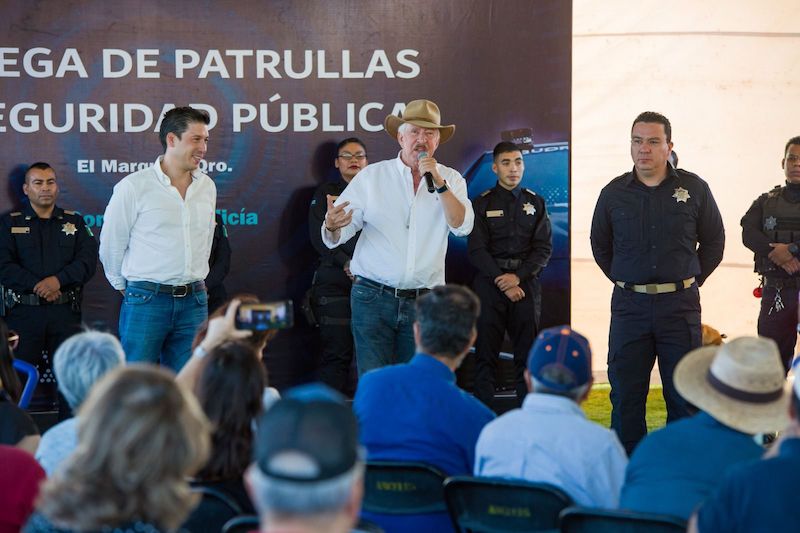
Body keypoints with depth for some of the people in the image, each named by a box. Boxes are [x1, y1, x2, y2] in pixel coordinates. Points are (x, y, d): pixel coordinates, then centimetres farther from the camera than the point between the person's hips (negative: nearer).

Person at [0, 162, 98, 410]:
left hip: (65, 312, 1)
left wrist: (58, 280, -14)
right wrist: (37, 286, -13)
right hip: (23, 312, -1)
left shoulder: (74, 222, 16)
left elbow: (88, 260, 1)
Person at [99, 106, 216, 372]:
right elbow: (111, 245, 1)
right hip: (146, 300, -5)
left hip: (194, 301, 5)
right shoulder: (134, 186, -7)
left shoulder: (207, 187, 10)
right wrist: (125, 286, 10)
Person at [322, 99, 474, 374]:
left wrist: (439, 184, -16)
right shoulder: (371, 176, 3)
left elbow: (462, 226, -8)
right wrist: (332, 226, -24)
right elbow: (335, 238, -1)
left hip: (423, 300, 2)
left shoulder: (450, 179, 8)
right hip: (373, 297, -1)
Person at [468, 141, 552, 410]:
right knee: (486, 352, -3)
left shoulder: (535, 203, 11)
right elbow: (477, 250, -1)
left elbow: (543, 248, 4)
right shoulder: (482, 204, 6)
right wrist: (501, 282, -11)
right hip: (489, 284, -1)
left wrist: (517, 277, -10)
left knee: (527, 352, -1)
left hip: (526, 283, 1)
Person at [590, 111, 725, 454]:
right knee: (626, 394, 4)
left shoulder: (694, 188, 1)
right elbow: (600, 245, 18)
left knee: (684, 395, 3)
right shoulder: (614, 193, 4)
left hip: (679, 305, -1)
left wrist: (692, 279, 8)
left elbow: (714, 241, 12)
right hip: (629, 306, 1)